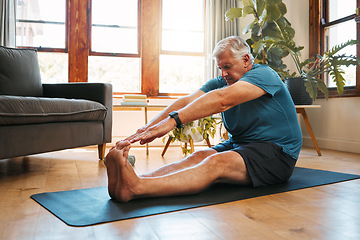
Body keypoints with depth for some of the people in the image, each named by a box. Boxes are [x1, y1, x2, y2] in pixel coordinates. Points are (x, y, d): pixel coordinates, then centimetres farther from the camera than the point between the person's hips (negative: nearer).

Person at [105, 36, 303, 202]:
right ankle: (136, 181, -43)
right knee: (198, 157, -22)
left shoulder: (263, 75, -14)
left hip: (276, 152, -7)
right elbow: (186, 102, -10)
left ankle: (136, 189, -52)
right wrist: (149, 127, -25)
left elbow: (222, 100, -31)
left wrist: (173, 120, -40)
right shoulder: (221, 82, 8)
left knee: (217, 163, -33)